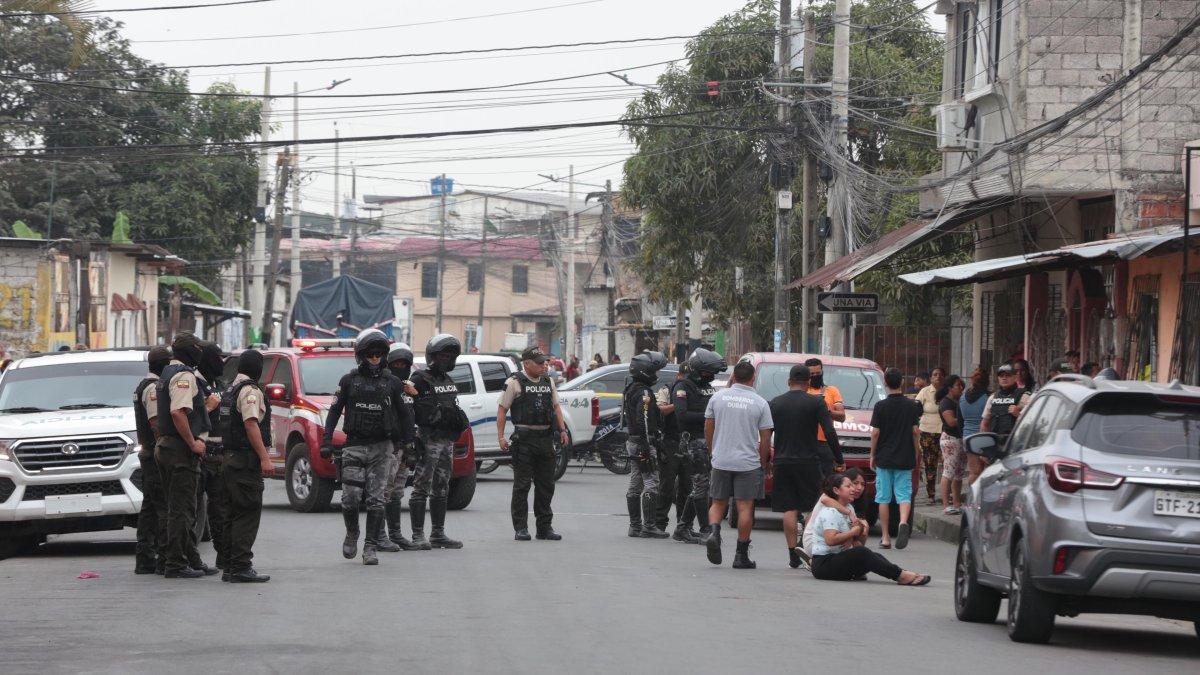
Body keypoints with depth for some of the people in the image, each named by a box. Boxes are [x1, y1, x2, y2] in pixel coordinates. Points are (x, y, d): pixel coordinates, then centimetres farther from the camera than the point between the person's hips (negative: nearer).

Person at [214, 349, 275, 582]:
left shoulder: (229, 390, 18)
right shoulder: (250, 390, -11)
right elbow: (251, 425, -20)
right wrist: (264, 458, -23)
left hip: (228, 458, 9)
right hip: (245, 460, -9)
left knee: (232, 515, 11)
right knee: (248, 514, -9)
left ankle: (230, 567, 11)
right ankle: (241, 567, -13)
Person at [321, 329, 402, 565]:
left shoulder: (391, 382, 7)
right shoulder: (349, 381, 6)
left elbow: (402, 414, 13)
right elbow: (334, 412, 7)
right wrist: (326, 441, -1)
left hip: (381, 448, 0)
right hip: (354, 447, 0)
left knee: (375, 500, -4)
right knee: (350, 498, -6)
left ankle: (371, 547, 0)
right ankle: (351, 534, 21)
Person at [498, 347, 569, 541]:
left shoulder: (548, 382, 15)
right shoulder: (515, 383, -3)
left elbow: (556, 407, 19)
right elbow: (502, 410, -3)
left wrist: (562, 430, 6)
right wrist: (501, 437, -12)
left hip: (545, 438, 6)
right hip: (524, 440, -6)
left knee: (546, 485, 8)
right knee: (522, 485, -4)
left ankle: (545, 527, 15)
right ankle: (520, 528, -1)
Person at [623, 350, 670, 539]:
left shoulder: (630, 389, 15)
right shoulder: (644, 393, -17)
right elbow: (644, 422, -23)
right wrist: (647, 449, -24)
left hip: (633, 443, 10)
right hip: (644, 444, -10)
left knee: (635, 485, 13)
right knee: (651, 484, -8)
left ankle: (635, 525, 17)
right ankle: (648, 527, -10)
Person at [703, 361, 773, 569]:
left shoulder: (718, 398, 1)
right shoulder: (760, 403, -4)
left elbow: (708, 429, 8)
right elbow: (765, 438, -4)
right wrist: (763, 463, 7)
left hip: (720, 460, 2)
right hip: (748, 462, -2)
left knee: (718, 503, 15)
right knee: (745, 507, 3)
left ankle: (714, 531, -13)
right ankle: (741, 555, 3)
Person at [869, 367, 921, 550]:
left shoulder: (881, 406, -6)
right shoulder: (912, 406, -1)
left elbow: (875, 433, -6)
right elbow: (915, 432, 0)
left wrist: (873, 455, 5)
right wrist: (917, 453, 13)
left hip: (884, 458, -1)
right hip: (905, 459, 1)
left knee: (883, 497, 6)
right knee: (904, 493, 3)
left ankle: (885, 537, 6)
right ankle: (903, 522, -25)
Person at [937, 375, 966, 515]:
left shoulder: (961, 401, 18)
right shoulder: (946, 402, -8)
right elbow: (951, 421, -19)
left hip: (961, 439, 9)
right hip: (950, 439, -9)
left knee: (959, 474, 9)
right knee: (949, 473, -9)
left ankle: (957, 504, 13)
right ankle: (946, 505, -11)